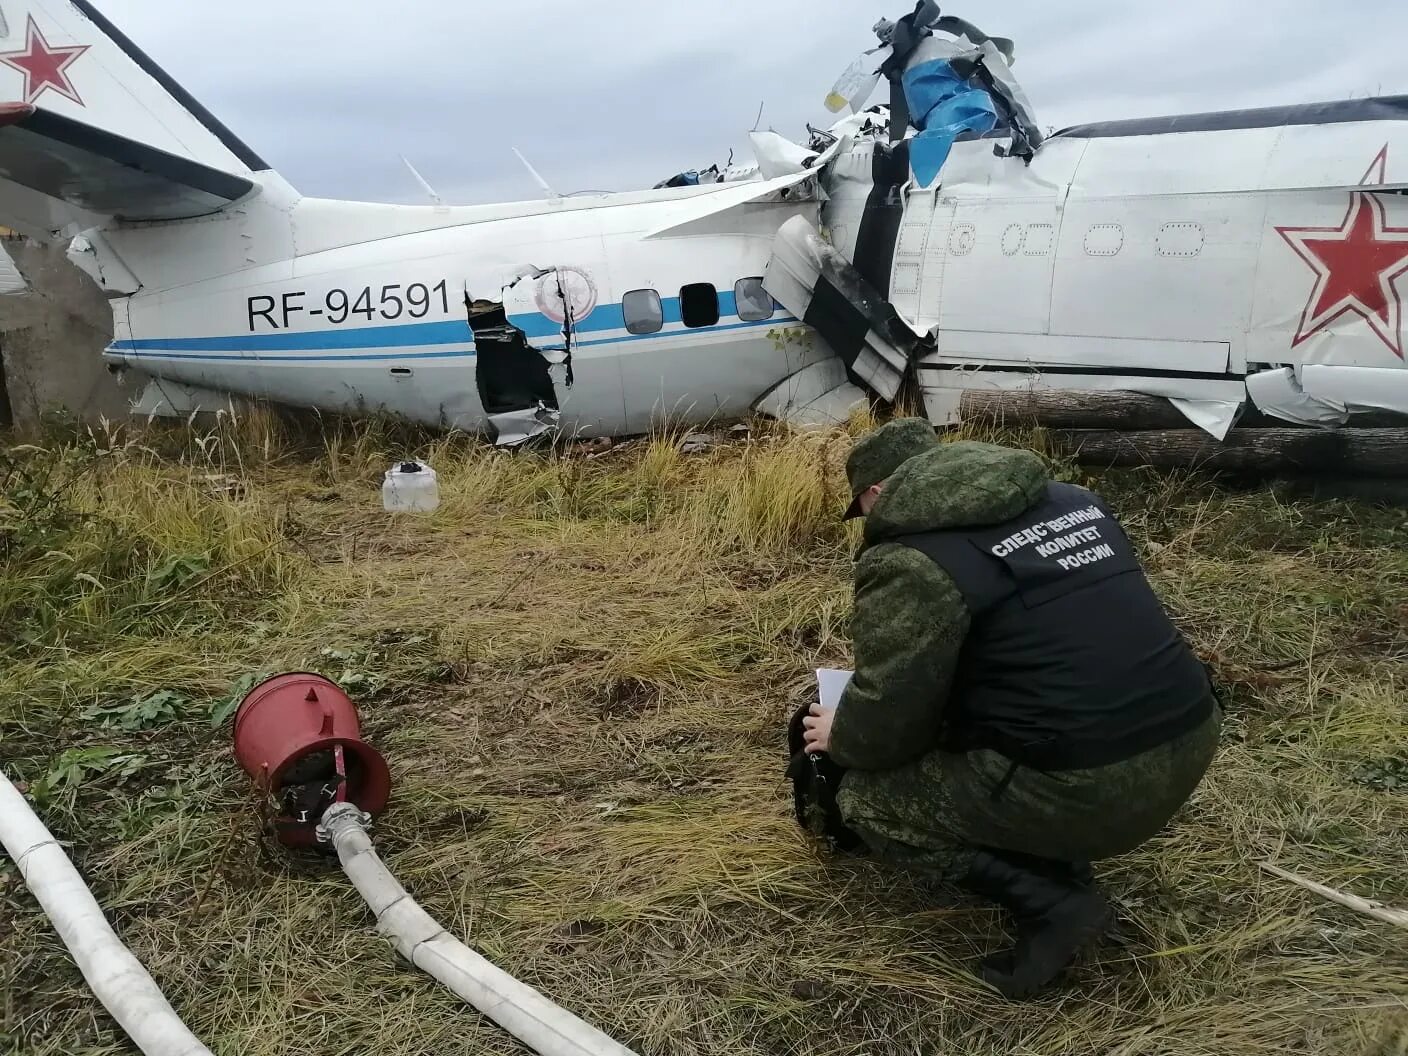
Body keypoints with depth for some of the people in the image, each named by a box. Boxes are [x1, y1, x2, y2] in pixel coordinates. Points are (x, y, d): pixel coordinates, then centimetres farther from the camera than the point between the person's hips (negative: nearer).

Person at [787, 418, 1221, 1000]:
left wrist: (841, 737, 15)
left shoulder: (909, 562, -10)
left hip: (1090, 789, -8)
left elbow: (889, 721, -8)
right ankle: (1057, 860, 17)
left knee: (864, 796, 8)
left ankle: (1052, 898, 0)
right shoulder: (1071, 499, 15)